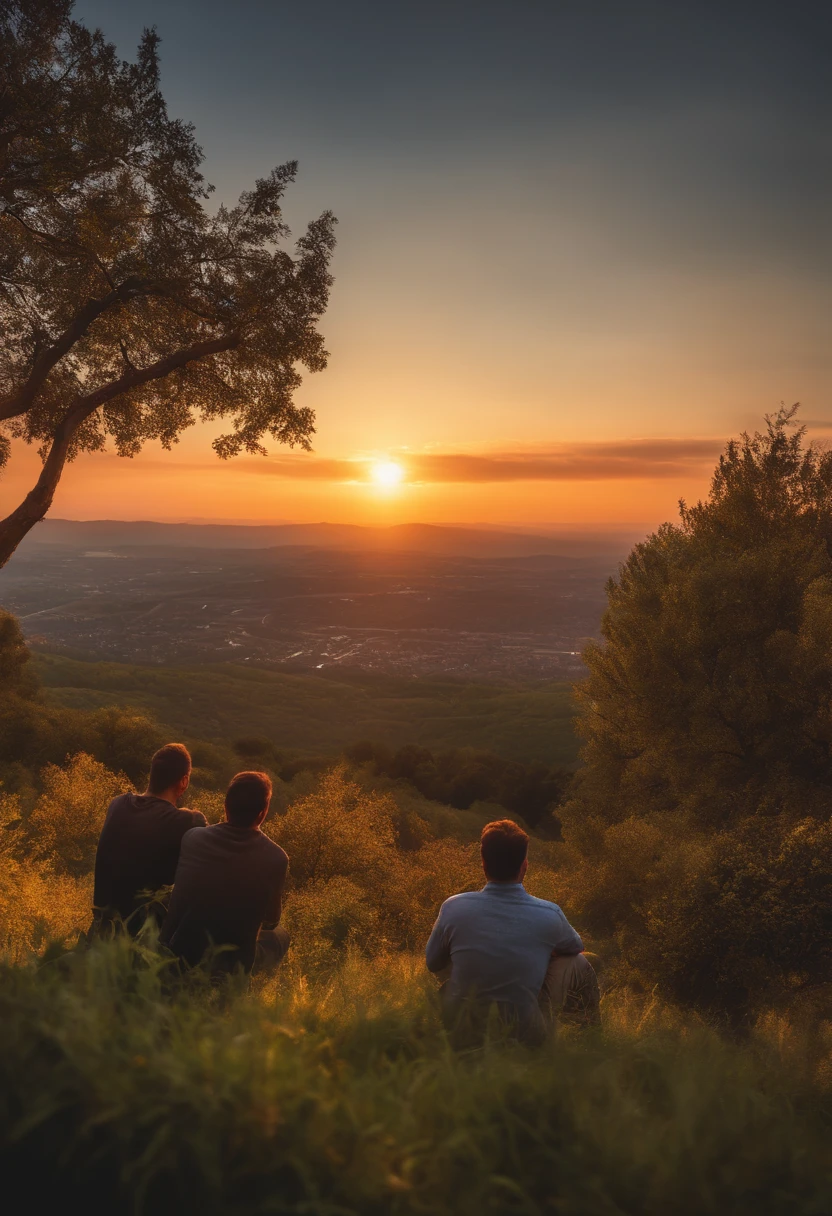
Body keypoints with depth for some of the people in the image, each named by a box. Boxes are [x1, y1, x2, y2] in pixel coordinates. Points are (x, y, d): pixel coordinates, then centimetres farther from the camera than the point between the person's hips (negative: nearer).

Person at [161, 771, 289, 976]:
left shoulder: (192, 838, -9)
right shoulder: (276, 858, -16)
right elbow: (270, 921, 3)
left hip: (179, 954, 3)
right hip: (231, 964, -3)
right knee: (280, 935, 26)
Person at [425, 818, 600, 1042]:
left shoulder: (453, 908, -17)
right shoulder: (549, 915, -17)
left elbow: (432, 964, 2)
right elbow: (576, 947, 8)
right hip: (524, 1034, -1)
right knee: (578, 963, 19)